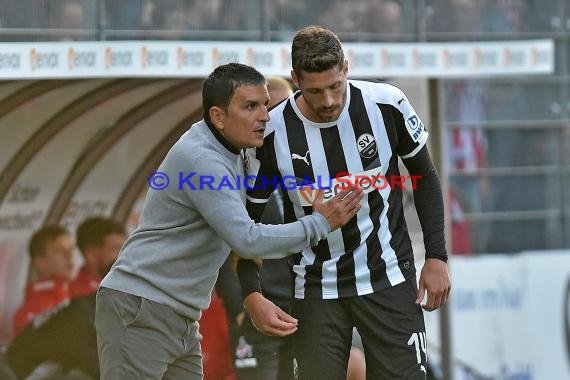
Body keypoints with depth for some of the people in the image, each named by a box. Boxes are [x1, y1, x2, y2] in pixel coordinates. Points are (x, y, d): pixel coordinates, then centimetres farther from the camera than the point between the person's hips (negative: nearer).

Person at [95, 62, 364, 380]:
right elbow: (246, 240, -23)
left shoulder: (230, 152, 11)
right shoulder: (200, 159, -19)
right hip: (140, 309, -9)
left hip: (181, 317, 9)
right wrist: (320, 224, -15)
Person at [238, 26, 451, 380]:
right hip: (317, 290, 0)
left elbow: (425, 177, 4)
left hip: (388, 279, 0)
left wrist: (437, 256, -1)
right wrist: (252, 295, -13)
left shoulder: (386, 105, -12)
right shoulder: (273, 134, -13)